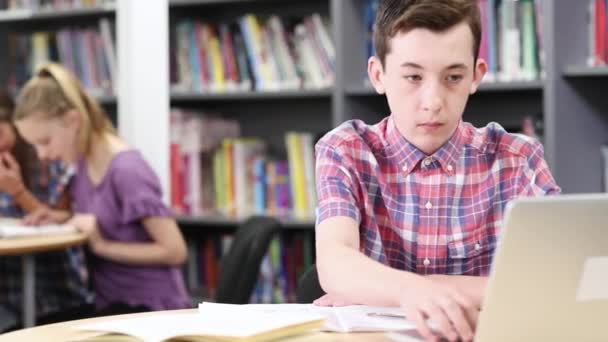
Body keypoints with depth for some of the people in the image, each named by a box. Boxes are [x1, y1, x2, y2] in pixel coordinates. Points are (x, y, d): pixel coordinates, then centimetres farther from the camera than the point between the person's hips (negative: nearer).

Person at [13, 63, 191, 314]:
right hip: (111, 303, 8)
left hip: (151, 308, -7)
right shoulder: (84, 164, 4)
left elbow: (175, 251, -20)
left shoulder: (127, 170, -20)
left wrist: (103, 245, -19)